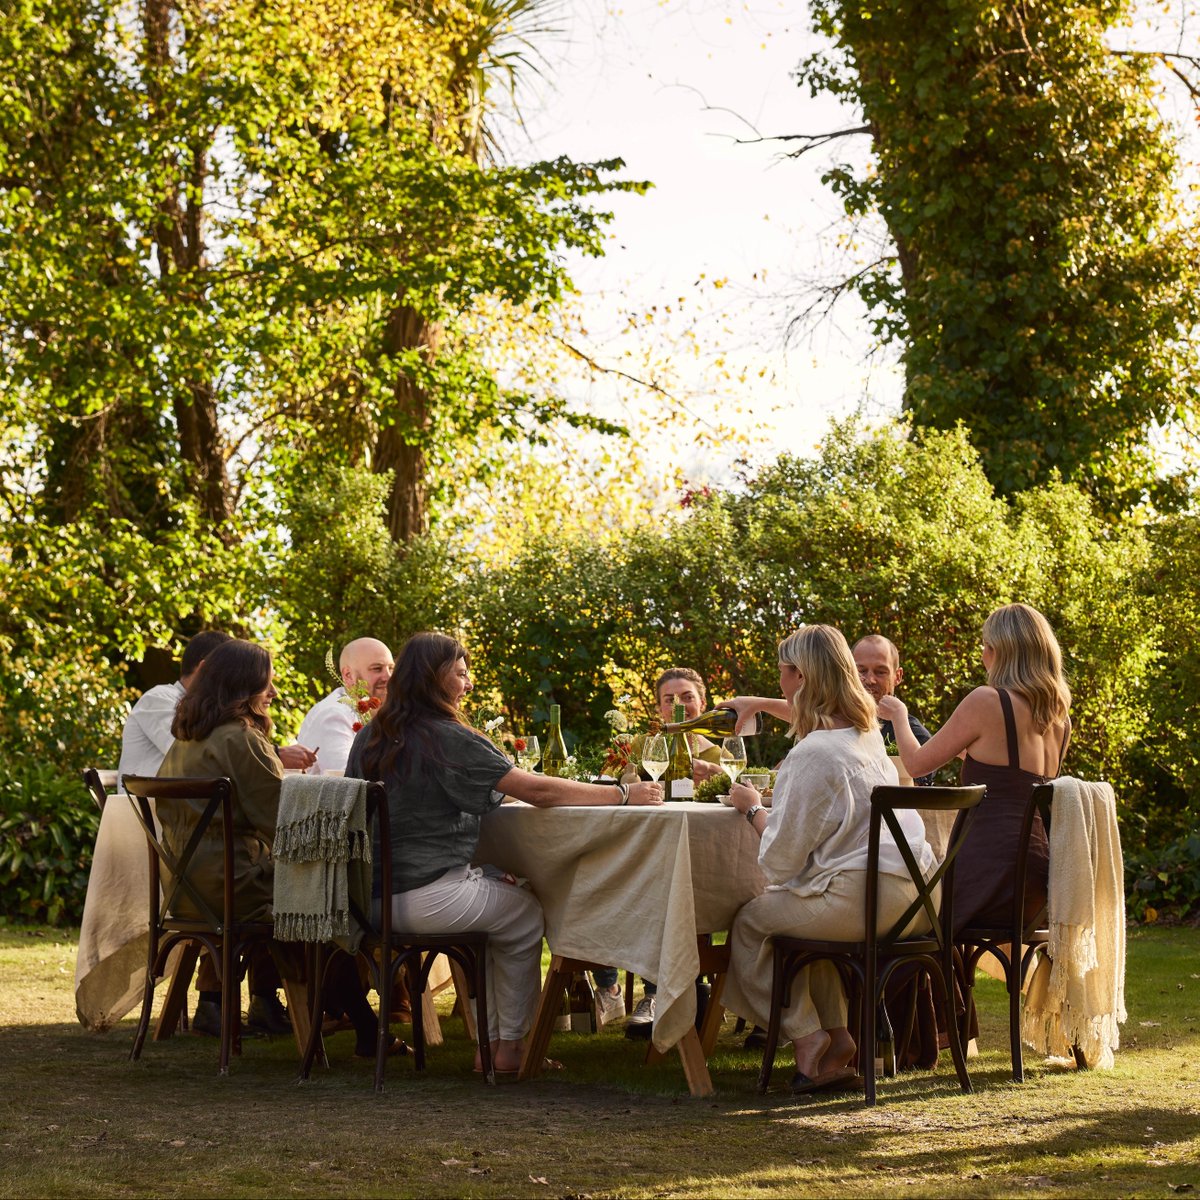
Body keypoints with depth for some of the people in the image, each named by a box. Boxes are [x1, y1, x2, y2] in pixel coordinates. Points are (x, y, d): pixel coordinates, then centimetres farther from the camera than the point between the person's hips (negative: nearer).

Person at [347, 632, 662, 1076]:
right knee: (526, 914, 17)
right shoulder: (447, 738, -14)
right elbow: (538, 791, -14)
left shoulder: (369, 738, 9)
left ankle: (488, 1039, 28)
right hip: (427, 897, -8)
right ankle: (511, 1044, 25)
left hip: (373, 898, 8)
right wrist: (623, 794, -6)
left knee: (494, 895, 29)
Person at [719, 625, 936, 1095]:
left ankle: (806, 1037, 4)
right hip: (911, 895, 9)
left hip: (865, 897, -9)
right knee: (801, 910, 32)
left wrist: (753, 808, 7)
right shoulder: (866, 730, 13)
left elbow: (782, 858, -10)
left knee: (748, 923, 6)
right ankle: (837, 1037, 23)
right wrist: (762, 704, 47)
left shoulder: (812, 754, -15)